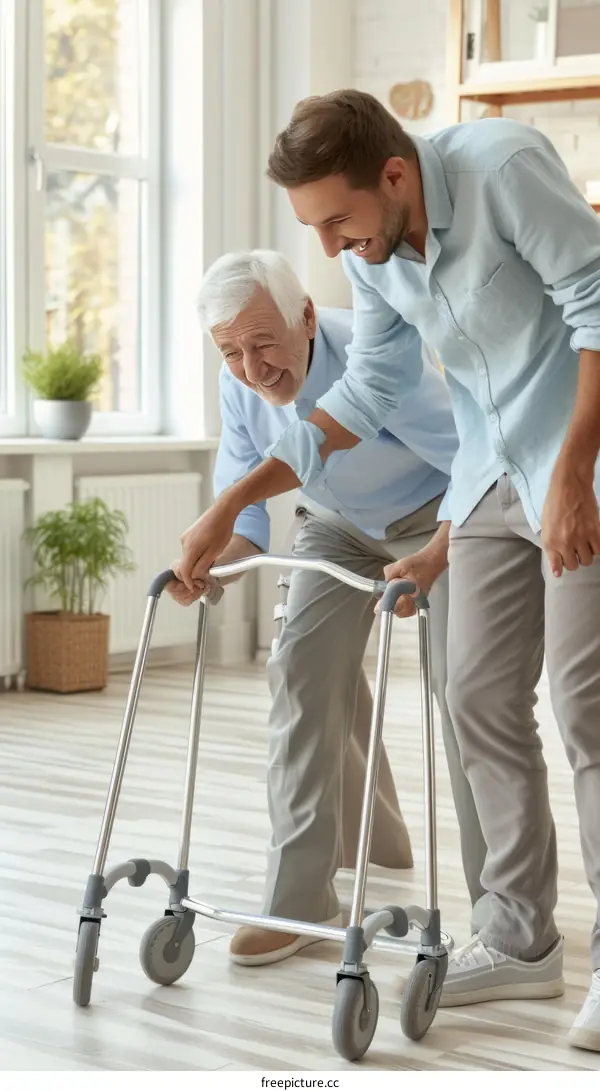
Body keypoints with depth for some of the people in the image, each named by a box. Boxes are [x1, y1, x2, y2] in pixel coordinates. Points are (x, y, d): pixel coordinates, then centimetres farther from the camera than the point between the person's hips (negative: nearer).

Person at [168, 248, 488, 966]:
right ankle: (301, 895, 2)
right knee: (305, 671, -7)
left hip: (437, 517, -5)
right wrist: (209, 560, -28)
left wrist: (431, 561, -47)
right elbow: (245, 503, -7)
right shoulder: (239, 384, -16)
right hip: (336, 525, 6)